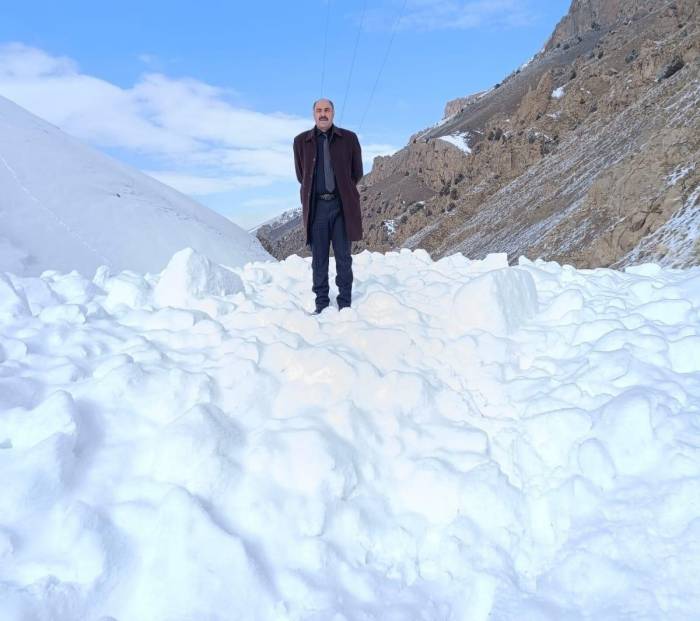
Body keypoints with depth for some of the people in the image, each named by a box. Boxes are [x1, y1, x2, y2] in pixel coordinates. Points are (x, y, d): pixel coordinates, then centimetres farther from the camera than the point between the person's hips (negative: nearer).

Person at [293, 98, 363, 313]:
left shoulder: (349, 138, 4)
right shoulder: (301, 141, 6)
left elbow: (357, 173, 12)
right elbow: (301, 175, 15)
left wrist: (341, 191, 13)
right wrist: (315, 192, 13)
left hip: (342, 205, 0)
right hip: (316, 206, 1)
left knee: (343, 257, 3)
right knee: (319, 258, 4)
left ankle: (345, 303, 12)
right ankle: (321, 303, 13)